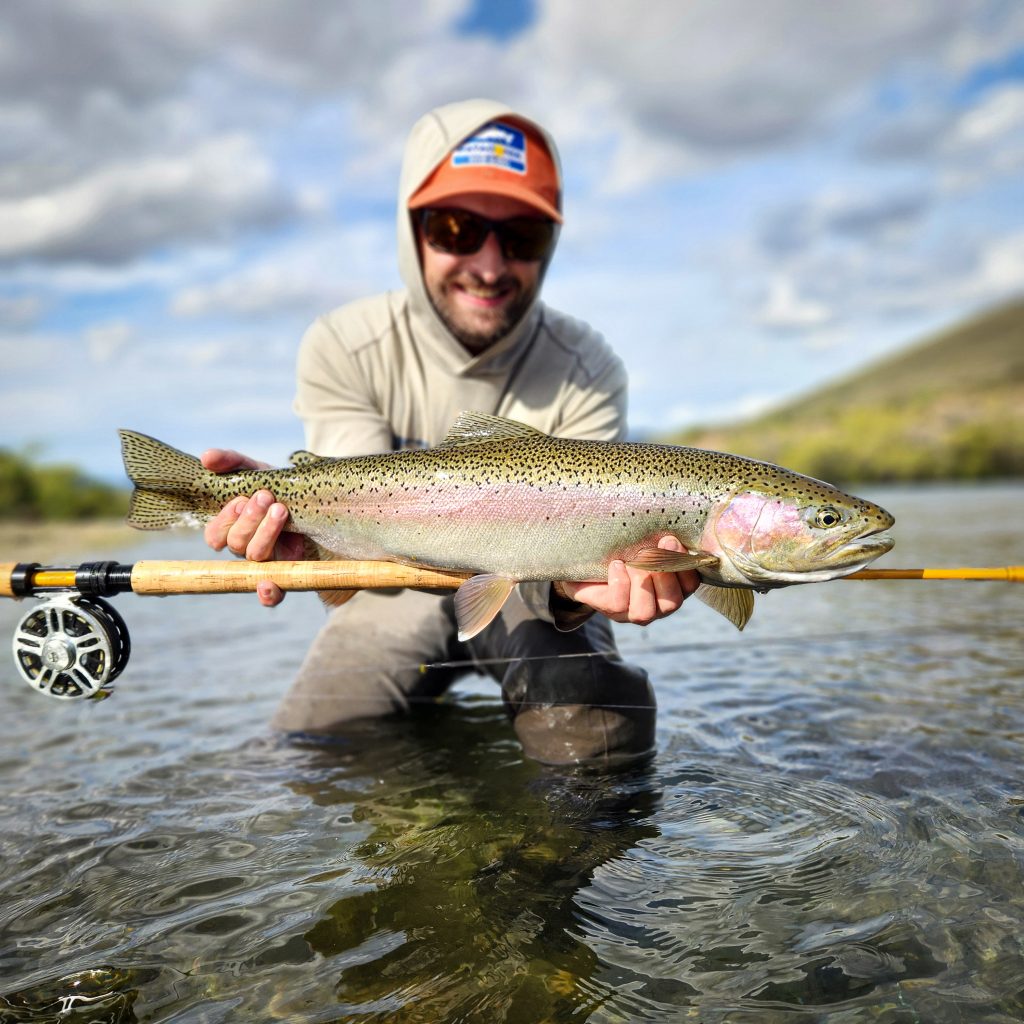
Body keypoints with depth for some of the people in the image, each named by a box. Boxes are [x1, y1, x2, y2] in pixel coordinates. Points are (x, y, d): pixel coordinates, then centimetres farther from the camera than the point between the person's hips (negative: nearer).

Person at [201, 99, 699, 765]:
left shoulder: (585, 371, -18)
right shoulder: (343, 350, -16)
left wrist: (575, 581, -50)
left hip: (527, 593, -1)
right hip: (406, 593, 1)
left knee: (596, 736, -24)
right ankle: (429, 702, 18)